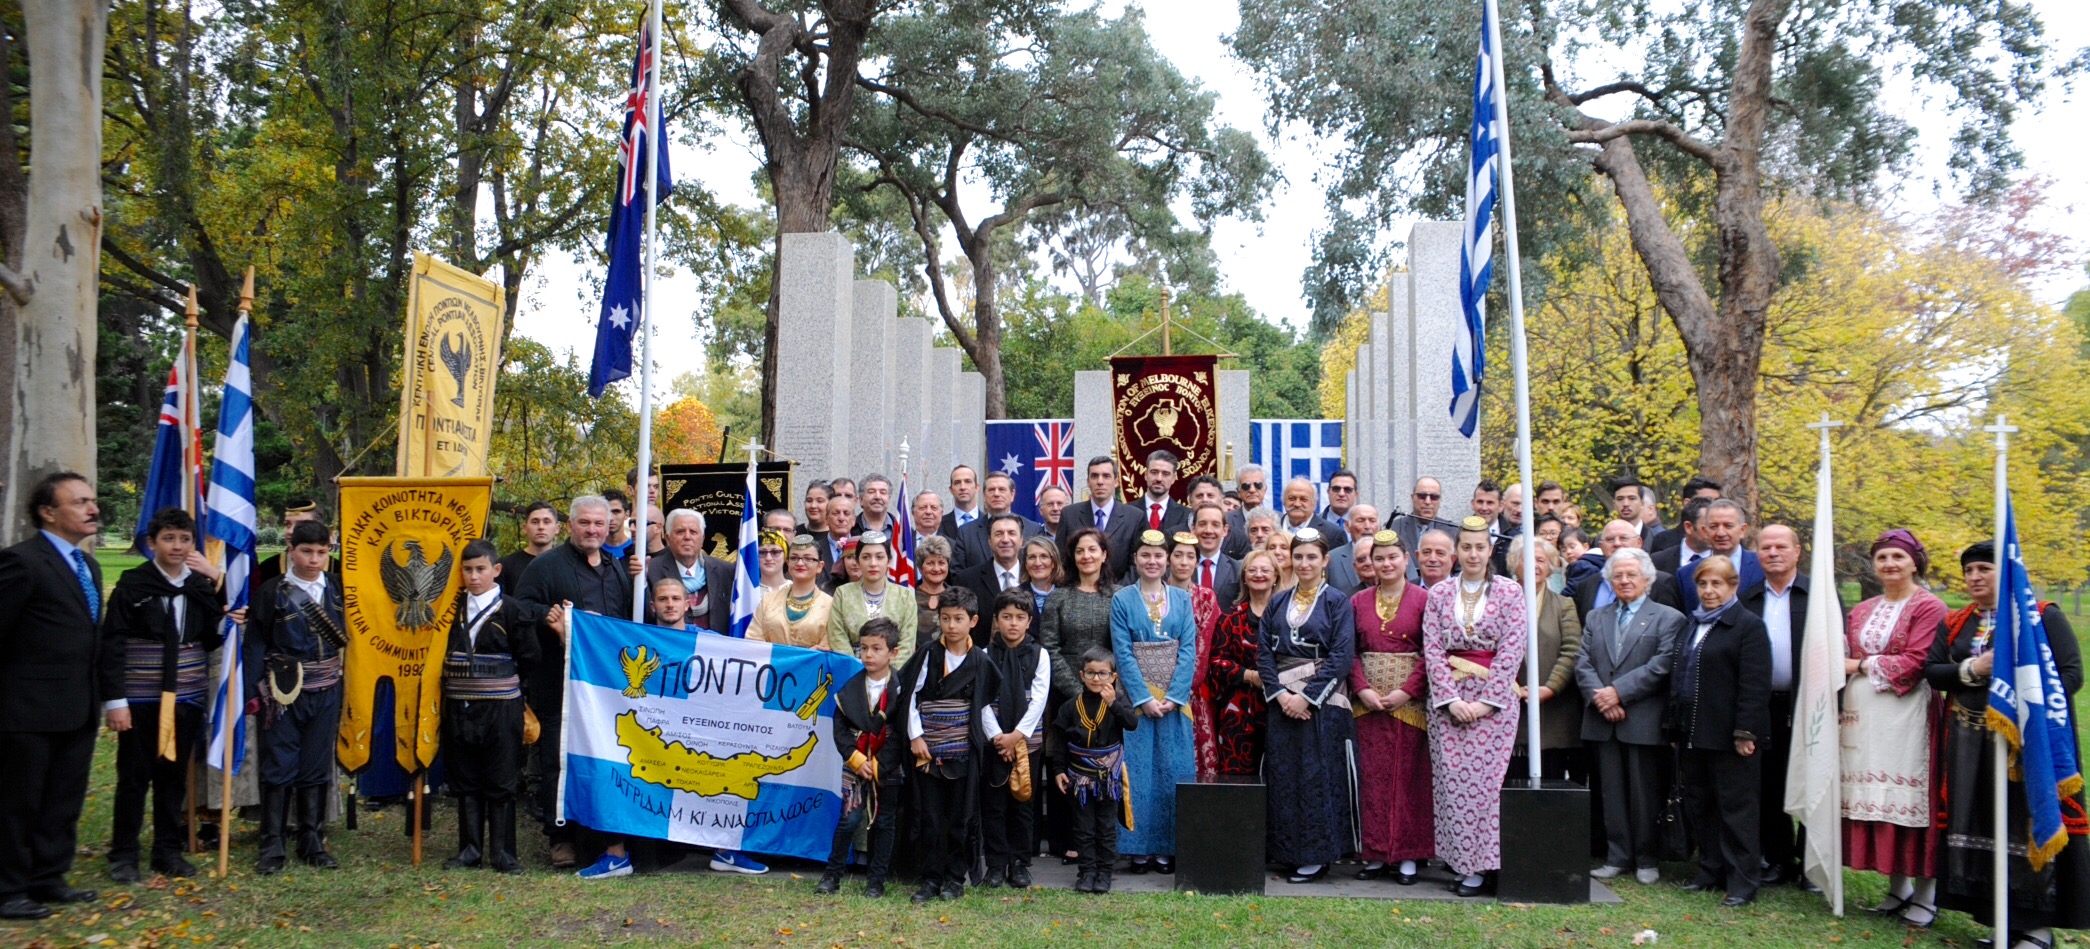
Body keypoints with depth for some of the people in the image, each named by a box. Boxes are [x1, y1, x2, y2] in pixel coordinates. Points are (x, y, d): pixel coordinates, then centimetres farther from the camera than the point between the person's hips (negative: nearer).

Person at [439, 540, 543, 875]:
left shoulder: (513, 611, -5)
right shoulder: (453, 609, 7)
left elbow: (528, 659, -2)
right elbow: (442, 652, 15)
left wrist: (504, 683, 5)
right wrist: (460, 683, 6)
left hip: (500, 708, -4)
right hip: (458, 707, 4)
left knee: (501, 784, 2)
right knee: (465, 782, 11)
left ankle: (502, 853, 9)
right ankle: (470, 849, 20)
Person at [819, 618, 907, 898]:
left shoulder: (901, 689, -8)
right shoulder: (851, 688, 0)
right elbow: (840, 729, 0)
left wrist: (879, 765, -12)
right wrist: (857, 760, -11)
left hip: (888, 768, -1)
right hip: (856, 765, 1)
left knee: (885, 823, 7)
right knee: (849, 819, -1)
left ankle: (876, 881, 16)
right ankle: (832, 874, 12)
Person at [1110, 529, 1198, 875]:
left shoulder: (1182, 599, 7)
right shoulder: (1122, 600, 2)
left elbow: (1188, 650, 0)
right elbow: (1123, 653, -4)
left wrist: (1172, 697, -11)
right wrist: (1144, 698, -13)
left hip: (1175, 699, 2)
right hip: (1137, 699, -2)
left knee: (1173, 771, 2)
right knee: (1138, 771, -2)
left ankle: (1167, 848, 9)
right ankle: (1139, 849, 4)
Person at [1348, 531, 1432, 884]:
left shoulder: (1423, 599, 0)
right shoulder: (1359, 602, 10)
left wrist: (1406, 691, -13)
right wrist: (1362, 689, -8)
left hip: (1410, 701, -3)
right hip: (1368, 701, 3)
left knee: (1410, 775, 0)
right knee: (1372, 775, 3)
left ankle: (1408, 855, 7)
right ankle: (1376, 854, 11)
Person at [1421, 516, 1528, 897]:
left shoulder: (1510, 592, 1)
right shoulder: (1439, 594, 7)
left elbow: (1512, 650, -5)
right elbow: (1431, 649, 2)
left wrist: (1485, 701, -11)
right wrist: (1452, 698, -9)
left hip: (1494, 699, -2)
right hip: (1448, 699, 2)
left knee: (1484, 779, -5)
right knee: (1452, 779, -1)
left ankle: (1480, 865, 2)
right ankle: (1460, 861, 7)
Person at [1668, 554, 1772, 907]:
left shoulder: (1748, 626, -8)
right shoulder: (1692, 625, 16)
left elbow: (1755, 685, -14)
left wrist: (1745, 731, -19)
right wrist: (1675, 725, 16)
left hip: (1728, 736, -8)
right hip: (1692, 733, 8)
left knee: (1736, 808, -1)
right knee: (1699, 805, 14)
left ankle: (1743, 881, 5)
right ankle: (1711, 871, 25)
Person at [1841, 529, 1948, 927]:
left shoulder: (1929, 607, -4)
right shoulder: (1862, 611, 16)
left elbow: (1915, 662, -12)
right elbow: (1847, 656, 17)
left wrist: (1862, 665, -7)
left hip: (1905, 715, -6)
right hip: (1863, 715, 6)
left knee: (1909, 797, -3)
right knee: (1875, 797, 7)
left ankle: (1925, 893, 8)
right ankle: (1897, 887, 17)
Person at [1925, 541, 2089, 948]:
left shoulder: (2044, 616, -1)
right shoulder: (1953, 623, 12)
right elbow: (1931, 671, 6)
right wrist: (1971, 669, -12)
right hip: (1969, 743, 4)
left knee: (2030, 826, -3)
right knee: (1978, 825, 5)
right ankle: (1997, 915, 15)